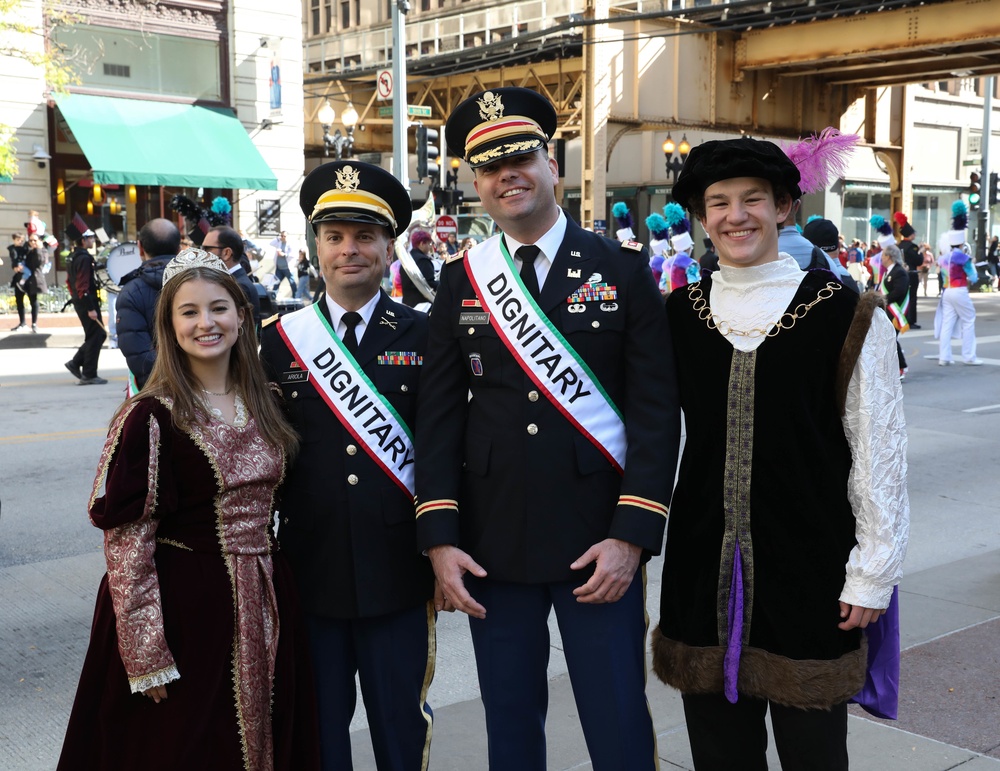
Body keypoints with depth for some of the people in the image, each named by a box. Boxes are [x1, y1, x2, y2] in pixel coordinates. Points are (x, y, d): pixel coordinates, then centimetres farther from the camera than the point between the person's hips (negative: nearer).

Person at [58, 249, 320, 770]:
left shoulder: (264, 403, 6)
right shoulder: (150, 418, -12)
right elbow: (127, 538, -13)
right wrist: (146, 655, -15)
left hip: (261, 605, 5)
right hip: (184, 609, -5)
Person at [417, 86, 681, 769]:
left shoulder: (623, 270, -2)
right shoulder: (461, 283, 5)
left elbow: (656, 411, -5)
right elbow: (438, 416, 3)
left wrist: (631, 537, -11)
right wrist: (440, 539, -4)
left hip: (599, 541, -2)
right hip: (491, 544, 2)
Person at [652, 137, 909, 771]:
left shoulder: (849, 319, -6)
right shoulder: (677, 315, 4)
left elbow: (880, 457, -4)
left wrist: (872, 576, -6)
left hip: (811, 576, -3)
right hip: (704, 572, 3)